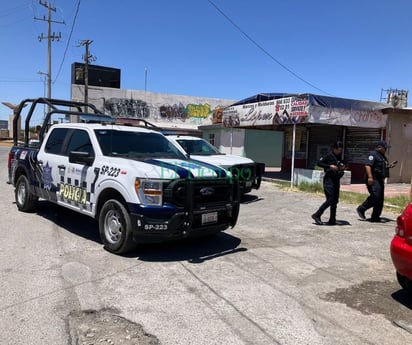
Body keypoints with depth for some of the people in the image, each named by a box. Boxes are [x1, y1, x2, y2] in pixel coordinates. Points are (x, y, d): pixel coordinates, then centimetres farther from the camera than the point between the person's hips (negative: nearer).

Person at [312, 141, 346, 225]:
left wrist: (343, 168, 4)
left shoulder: (339, 157, 13)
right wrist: (330, 166, -21)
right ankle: (317, 215, -1)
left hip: (336, 180, 8)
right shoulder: (329, 156, -9)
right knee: (330, 200, -12)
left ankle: (332, 220, 14)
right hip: (329, 179, -8)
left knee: (335, 201, 7)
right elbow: (319, 163, -14)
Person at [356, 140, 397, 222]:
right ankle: (361, 209, -6)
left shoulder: (382, 156, 23)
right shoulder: (373, 154, -8)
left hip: (380, 180, 10)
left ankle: (375, 217, 12)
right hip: (373, 180, -10)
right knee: (375, 196, -21)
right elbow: (368, 165, -20)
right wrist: (370, 177, -30)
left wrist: (390, 166, 14)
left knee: (380, 199, 7)